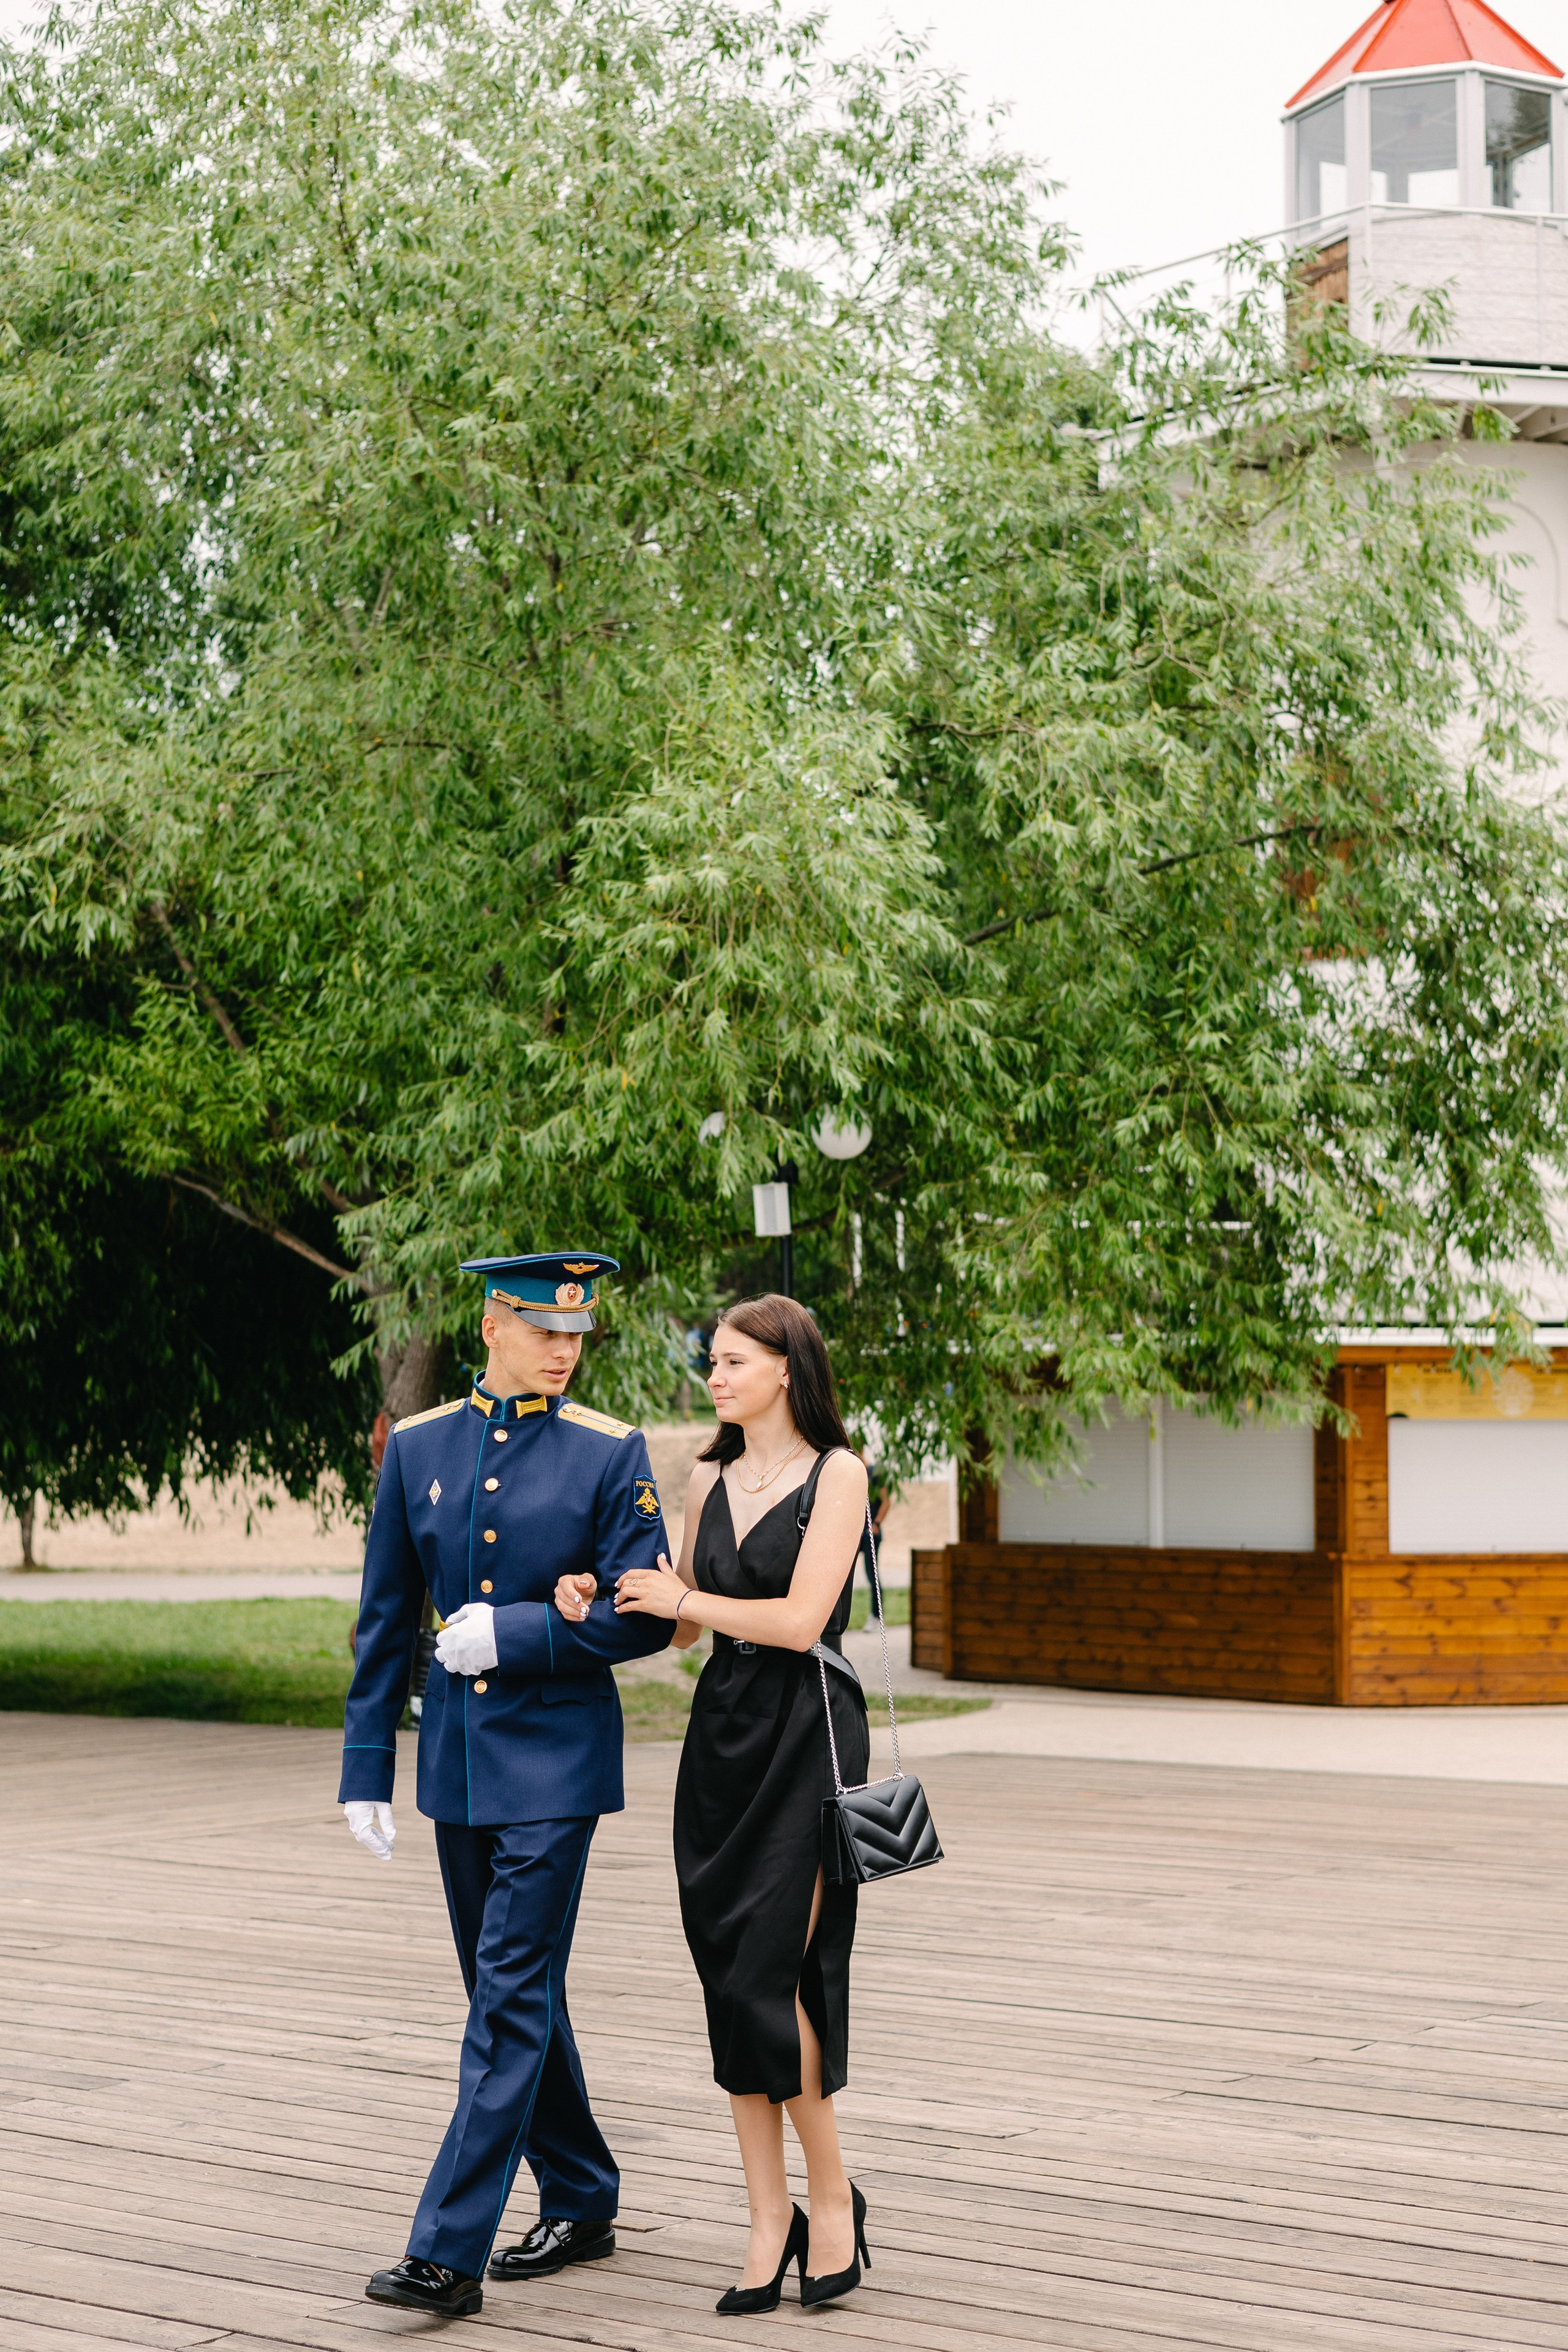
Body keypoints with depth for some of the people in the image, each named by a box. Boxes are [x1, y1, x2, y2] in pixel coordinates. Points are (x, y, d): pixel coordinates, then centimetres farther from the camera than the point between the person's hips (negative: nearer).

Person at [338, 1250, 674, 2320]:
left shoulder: (610, 1452, -5)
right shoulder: (418, 1447, 5)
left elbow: (643, 1619, -8)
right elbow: (385, 1622, 8)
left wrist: (513, 1633, -18)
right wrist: (367, 1768, 6)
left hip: (555, 1758, -5)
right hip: (459, 1757, 5)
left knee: (512, 1997, -9)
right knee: (510, 1991, 13)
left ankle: (450, 2252, -10)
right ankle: (581, 2205, 28)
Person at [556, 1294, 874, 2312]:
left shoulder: (836, 1474, -6)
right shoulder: (710, 1478, 13)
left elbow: (801, 1619, -15)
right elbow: (679, 1625, 18)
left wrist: (681, 1597, -5)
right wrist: (599, 1605, 0)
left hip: (806, 1737, -6)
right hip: (721, 1732, 6)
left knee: (772, 1977, -10)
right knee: (730, 1979, 4)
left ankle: (833, 2197, 7)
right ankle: (770, 2219, 10)